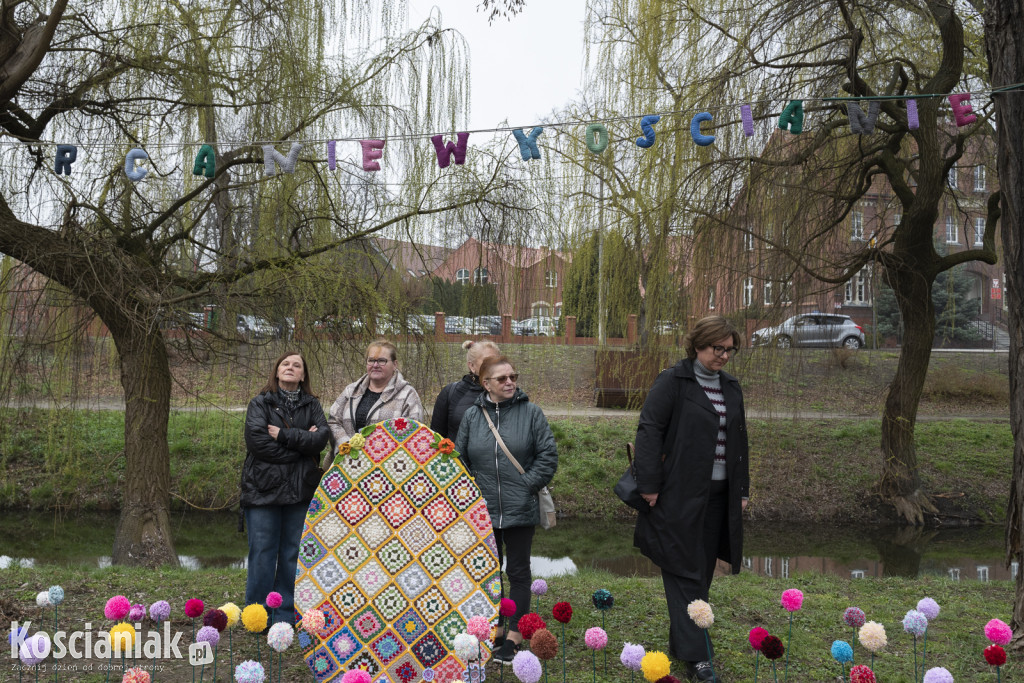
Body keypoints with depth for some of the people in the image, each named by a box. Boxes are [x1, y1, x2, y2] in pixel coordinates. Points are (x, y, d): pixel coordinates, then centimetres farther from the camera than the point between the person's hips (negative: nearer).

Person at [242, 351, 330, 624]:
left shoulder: (312, 405, 12)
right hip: (264, 487, -2)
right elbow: (256, 440, -12)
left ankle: (286, 614, 14)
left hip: (300, 489, 2)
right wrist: (301, 443, -10)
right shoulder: (260, 403, 4)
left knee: (293, 553, 6)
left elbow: (322, 438, -5)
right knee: (262, 553, -1)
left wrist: (284, 435, -13)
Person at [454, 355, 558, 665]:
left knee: (518, 572, 5)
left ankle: (514, 635, 14)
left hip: (519, 509, -3)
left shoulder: (531, 412, -4)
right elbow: (459, 459, 10)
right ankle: (495, 628, 27)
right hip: (483, 509, 3)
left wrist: (527, 484, -8)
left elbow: (548, 455, -4)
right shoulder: (472, 416, 3)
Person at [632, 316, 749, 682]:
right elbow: (649, 430, -11)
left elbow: (739, 441, 21)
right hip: (679, 496, -7)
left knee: (702, 571, 11)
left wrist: (741, 490, 17)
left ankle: (680, 640, 22)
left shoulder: (731, 387, 15)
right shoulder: (672, 382, -6)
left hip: (718, 494, 7)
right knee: (684, 571, -5)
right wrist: (649, 485, -16)